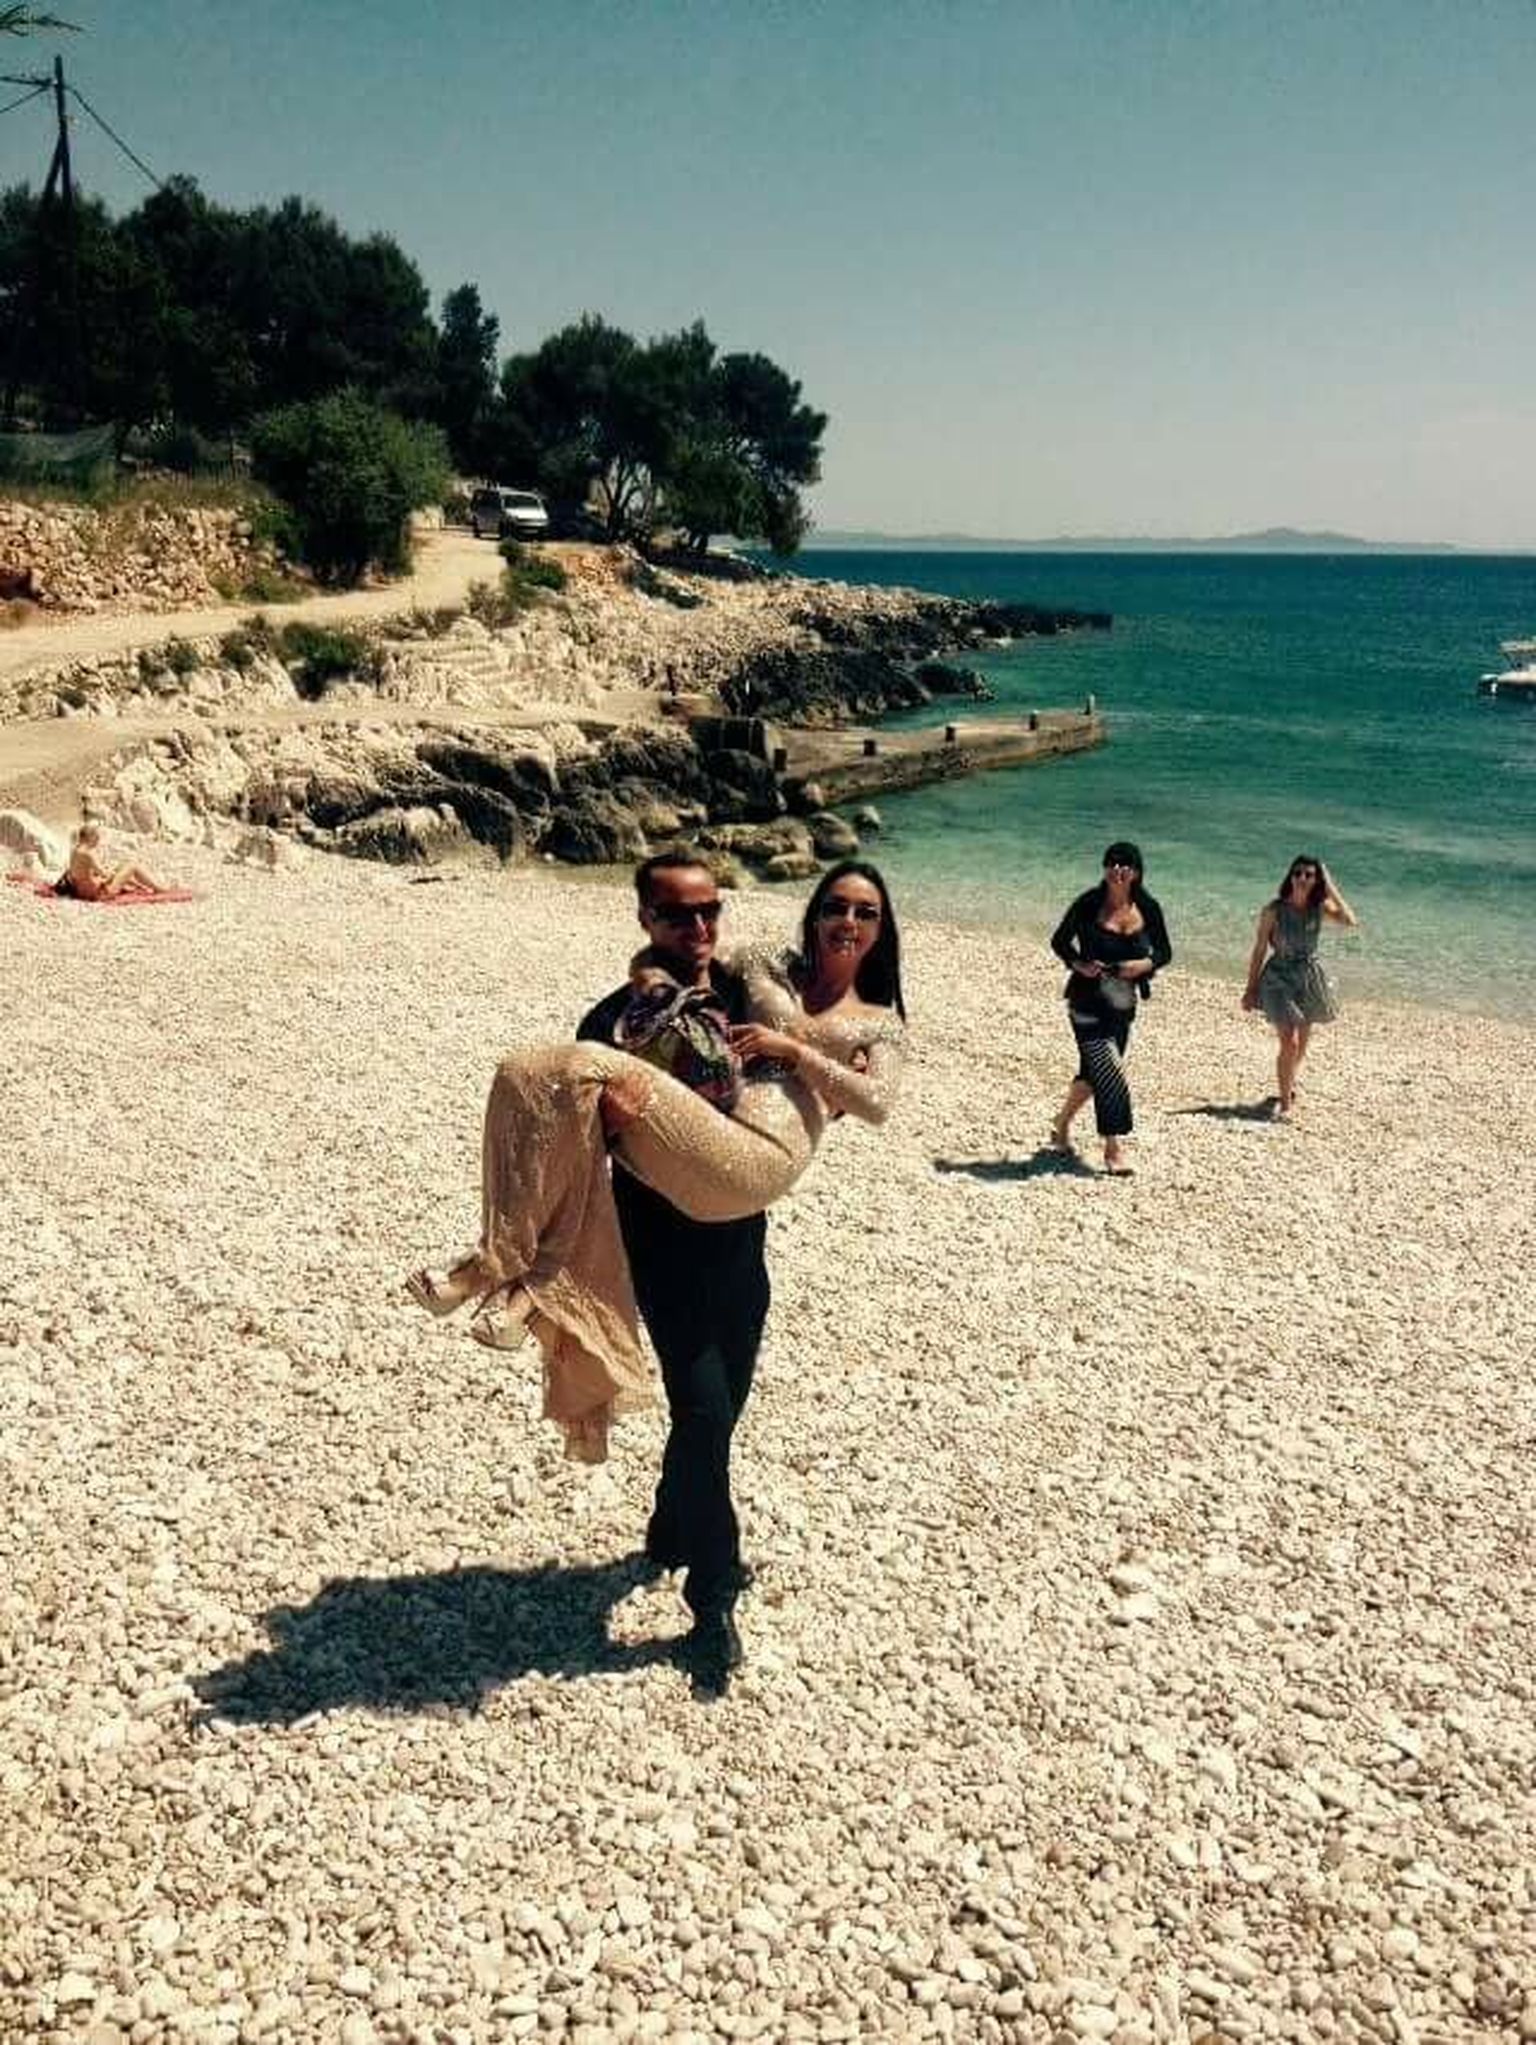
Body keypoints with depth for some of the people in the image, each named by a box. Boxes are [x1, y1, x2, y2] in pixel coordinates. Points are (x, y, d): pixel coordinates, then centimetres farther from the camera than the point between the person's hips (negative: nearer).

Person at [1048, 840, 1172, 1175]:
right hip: (1088, 1000, -5)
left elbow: (1164, 951, 10)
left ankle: (1061, 1128, 37)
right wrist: (1078, 964, -16)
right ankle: (1113, 1149, 1)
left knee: (1093, 1071, 15)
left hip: (1123, 1003, 5)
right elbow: (1059, 941, 1)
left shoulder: (1147, 909, 1)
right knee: (1109, 1071, -10)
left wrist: (1145, 964, -11)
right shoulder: (1088, 904, -9)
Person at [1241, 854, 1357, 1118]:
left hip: (1310, 978, 4)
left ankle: (1287, 1087, 41)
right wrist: (1250, 989, -4)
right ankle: (1284, 1101, 0)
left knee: (1301, 1044, 17)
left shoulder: (1320, 907, -6)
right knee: (1289, 1042, -13)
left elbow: (1351, 921, -23)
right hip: (1279, 979, -4)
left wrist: (1330, 888, -19)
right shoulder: (1274, 910, -14)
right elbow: (1259, 950, -7)